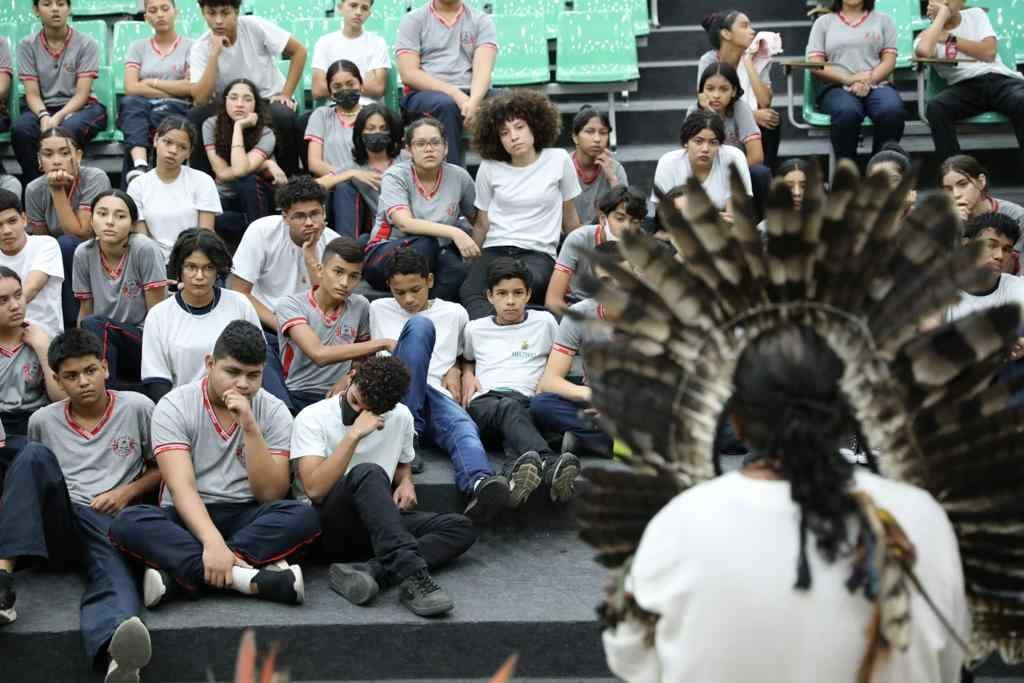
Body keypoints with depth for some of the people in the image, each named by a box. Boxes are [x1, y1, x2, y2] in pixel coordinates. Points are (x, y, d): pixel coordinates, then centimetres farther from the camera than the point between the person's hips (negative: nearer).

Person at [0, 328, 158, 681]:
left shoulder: (138, 408, 11)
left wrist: (127, 492, 1)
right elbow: (28, 479, 30)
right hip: (56, 525, 3)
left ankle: (117, 653, -79)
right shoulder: (42, 421, 17)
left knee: (114, 579, -40)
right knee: (35, 455, -27)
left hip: (111, 525, -2)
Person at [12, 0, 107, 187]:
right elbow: (32, 94, -1)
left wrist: (57, 118, -23)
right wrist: (43, 116, -22)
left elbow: (82, 93, -7)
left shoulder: (86, 44, -1)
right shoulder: (27, 45, 5)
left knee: (66, 130, -37)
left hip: (79, 107, -2)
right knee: (20, 130, -32)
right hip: (43, 109, 2)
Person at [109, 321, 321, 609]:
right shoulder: (175, 406, -6)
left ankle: (177, 574, -33)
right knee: (128, 522, -32)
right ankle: (252, 578, -40)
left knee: (303, 516, -29)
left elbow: (270, 494, -8)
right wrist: (213, 542, -36)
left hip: (246, 518, 1)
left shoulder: (274, 412, 0)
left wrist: (249, 427, -18)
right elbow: (182, 486, -19)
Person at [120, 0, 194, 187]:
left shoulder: (190, 47, 12)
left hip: (176, 110, -1)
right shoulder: (137, 47, 19)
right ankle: (140, 166, -57)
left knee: (159, 113, -37)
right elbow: (131, 88, 2)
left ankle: (136, 172, -39)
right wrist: (175, 90, -3)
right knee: (131, 103, -34)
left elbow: (192, 88, -2)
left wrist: (152, 82, 1)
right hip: (141, 107, 2)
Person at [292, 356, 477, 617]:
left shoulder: (401, 417, 7)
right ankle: (412, 576, -49)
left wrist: (406, 482, 3)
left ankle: (369, 571, -35)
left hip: (376, 526, 6)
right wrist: (354, 435, -24)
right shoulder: (313, 418, -8)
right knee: (368, 473, -34)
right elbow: (315, 489, -20)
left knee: (462, 528, -15)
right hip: (325, 529, -6)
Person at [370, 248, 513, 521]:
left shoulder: (455, 313, 24)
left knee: (463, 426, -39)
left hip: (439, 396, 1)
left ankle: (479, 487, -75)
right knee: (419, 325, -29)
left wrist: (455, 371, 13)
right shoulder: (378, 310, 24)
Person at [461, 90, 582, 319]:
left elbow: (570, 218, 16)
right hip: (495, 249, 1)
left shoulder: (558, 160, 6)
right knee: (470, 291, -35)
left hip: (538, 252, -1)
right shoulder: (489, 168, 11)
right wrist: (471, 262, 8)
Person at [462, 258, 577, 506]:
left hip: (524, 399, 0)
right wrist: (467, 375, 22)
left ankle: (528, 466, -75)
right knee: (509, 410, -41)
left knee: (512, 407, -42)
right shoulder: (475, 329, 25)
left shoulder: (544, 322, 21)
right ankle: (549, 464, -72)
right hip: (484, 401, 0)